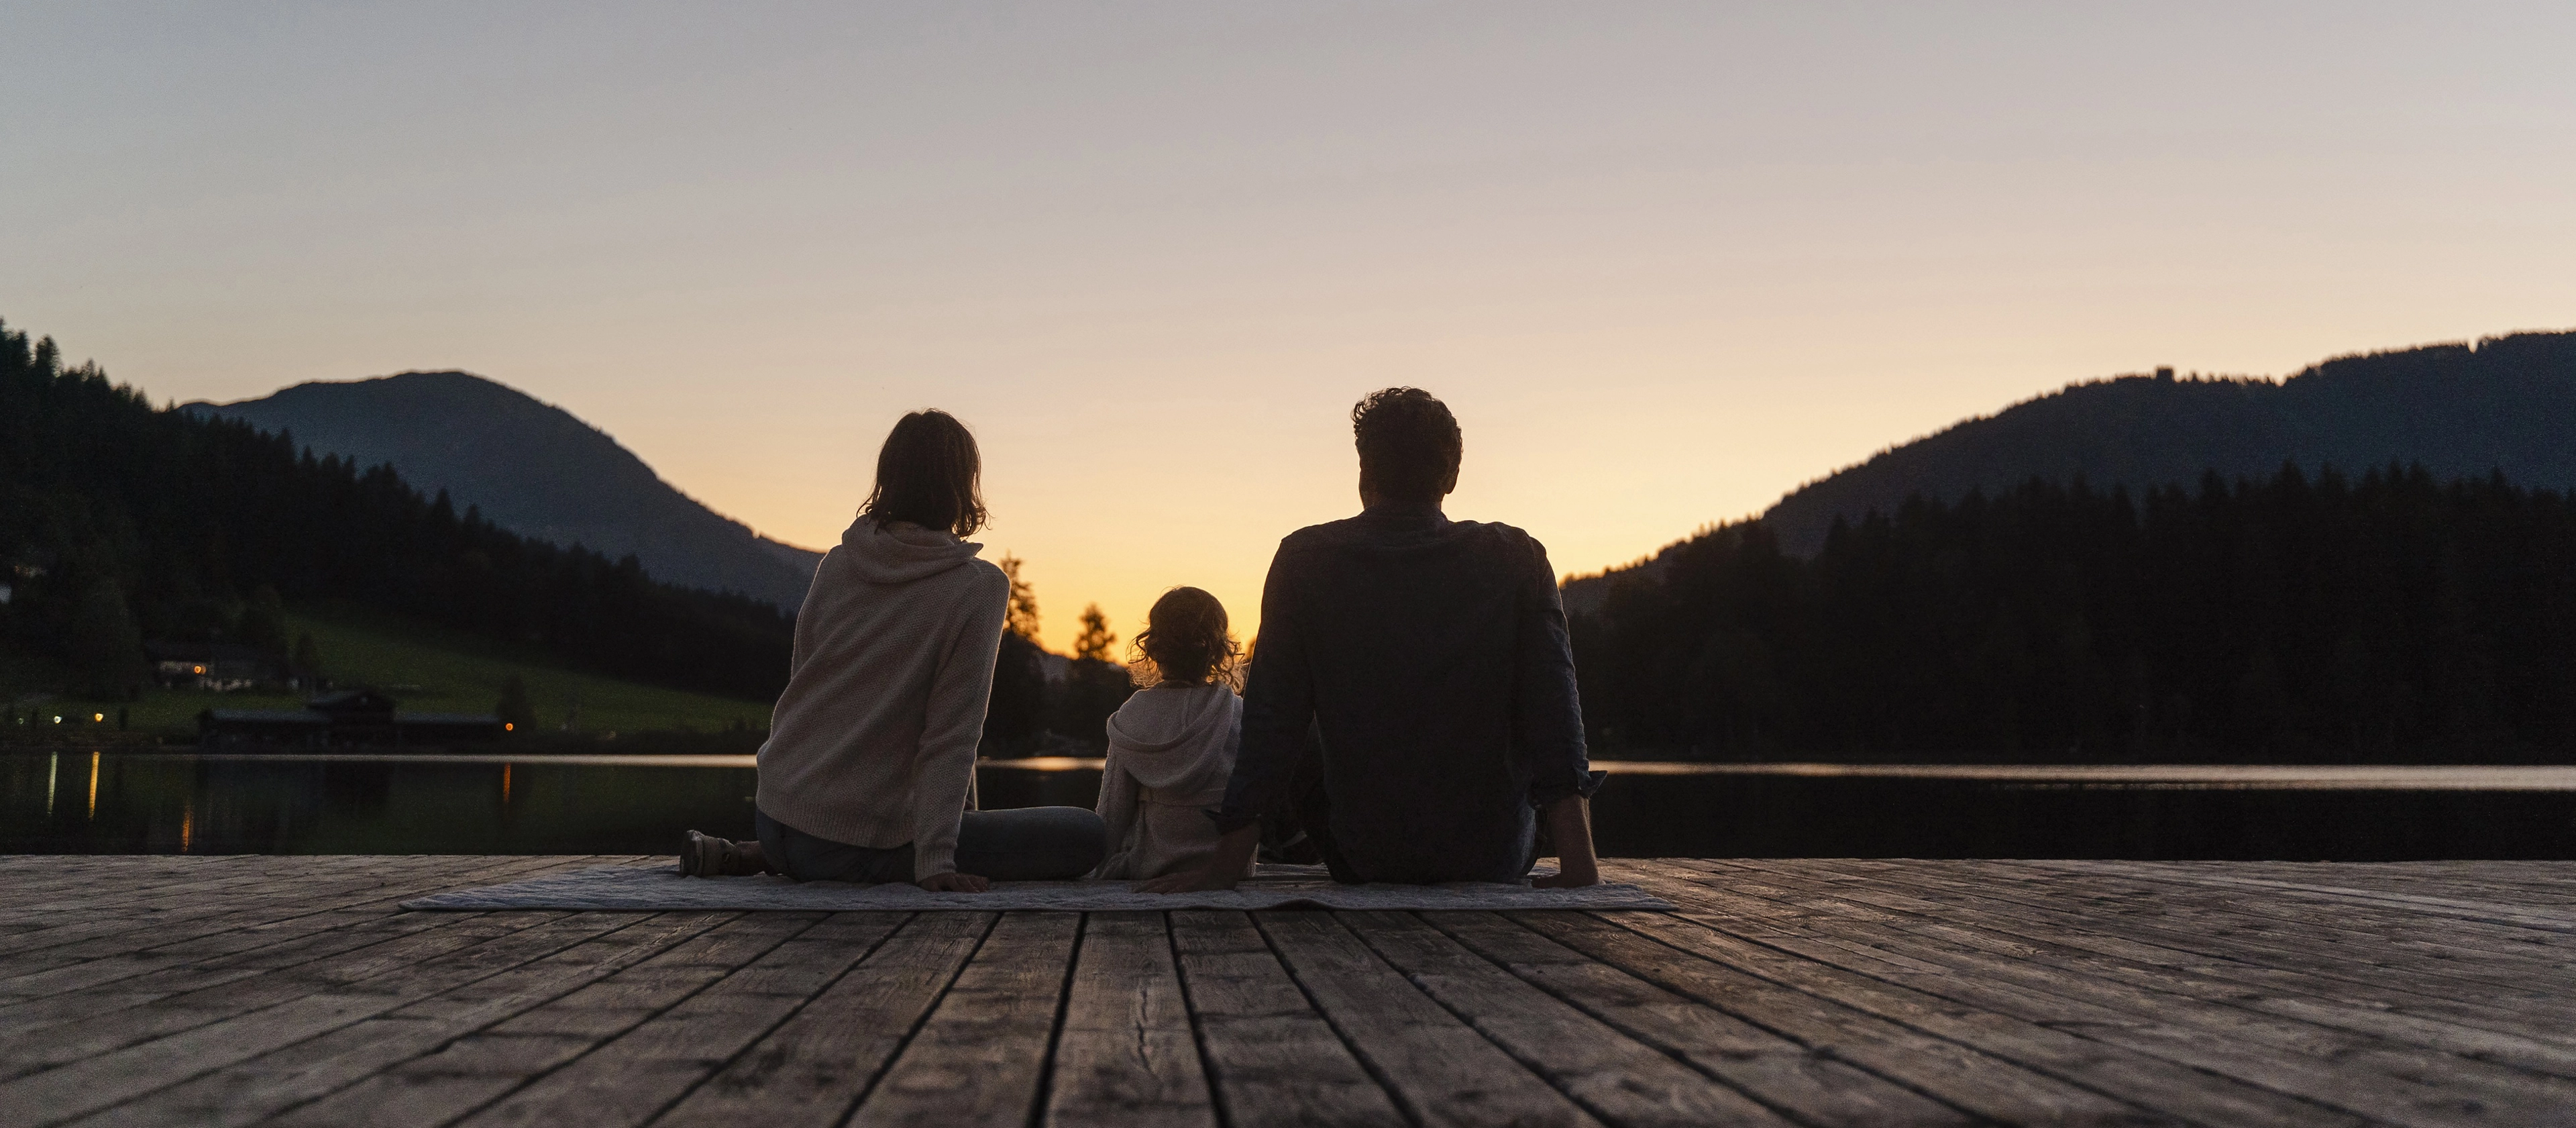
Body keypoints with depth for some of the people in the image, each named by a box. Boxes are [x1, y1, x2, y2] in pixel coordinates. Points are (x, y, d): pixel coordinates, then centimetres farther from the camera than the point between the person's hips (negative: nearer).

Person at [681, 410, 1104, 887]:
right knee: (1088, 836, -6)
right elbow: (951, 734, -15)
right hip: (860, 841, -8)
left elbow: (801, 677, 14)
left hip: (775, 814, 8)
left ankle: (756, 855, 16)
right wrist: (934, 862, -15)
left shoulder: (836, 563, 5)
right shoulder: (979, 587, -10)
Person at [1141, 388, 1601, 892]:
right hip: (1496, 859, 0)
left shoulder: (1306, 558, -6)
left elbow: (1271, 723, -6)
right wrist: (1578, 860, -12)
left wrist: (1226, 864, -3)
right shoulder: (1517, 558, -6)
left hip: (1364, 860, 0)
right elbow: (1555, 714, -11)